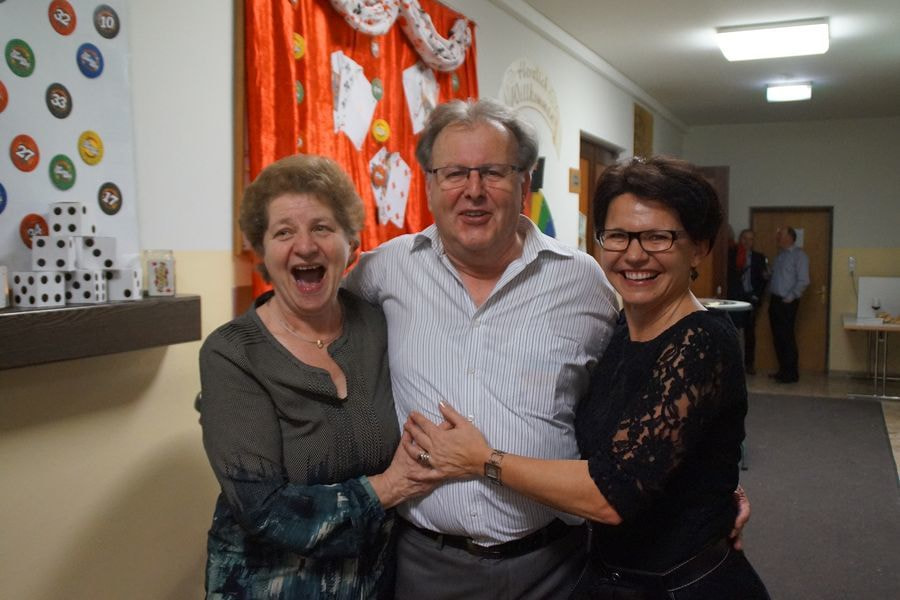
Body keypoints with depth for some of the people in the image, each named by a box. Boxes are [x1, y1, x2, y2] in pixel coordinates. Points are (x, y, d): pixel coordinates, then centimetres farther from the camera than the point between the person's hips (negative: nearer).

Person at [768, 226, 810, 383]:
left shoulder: (799, 255, -8)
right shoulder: (779, 255, 15)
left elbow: (803, 281, -13)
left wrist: (790, 297, -15)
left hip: (787, 302, -8)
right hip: (775, 300, 8)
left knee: (786, 337, -6)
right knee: (777, 337, 10)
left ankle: (791, 373, 2)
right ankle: (783, 370, 19)